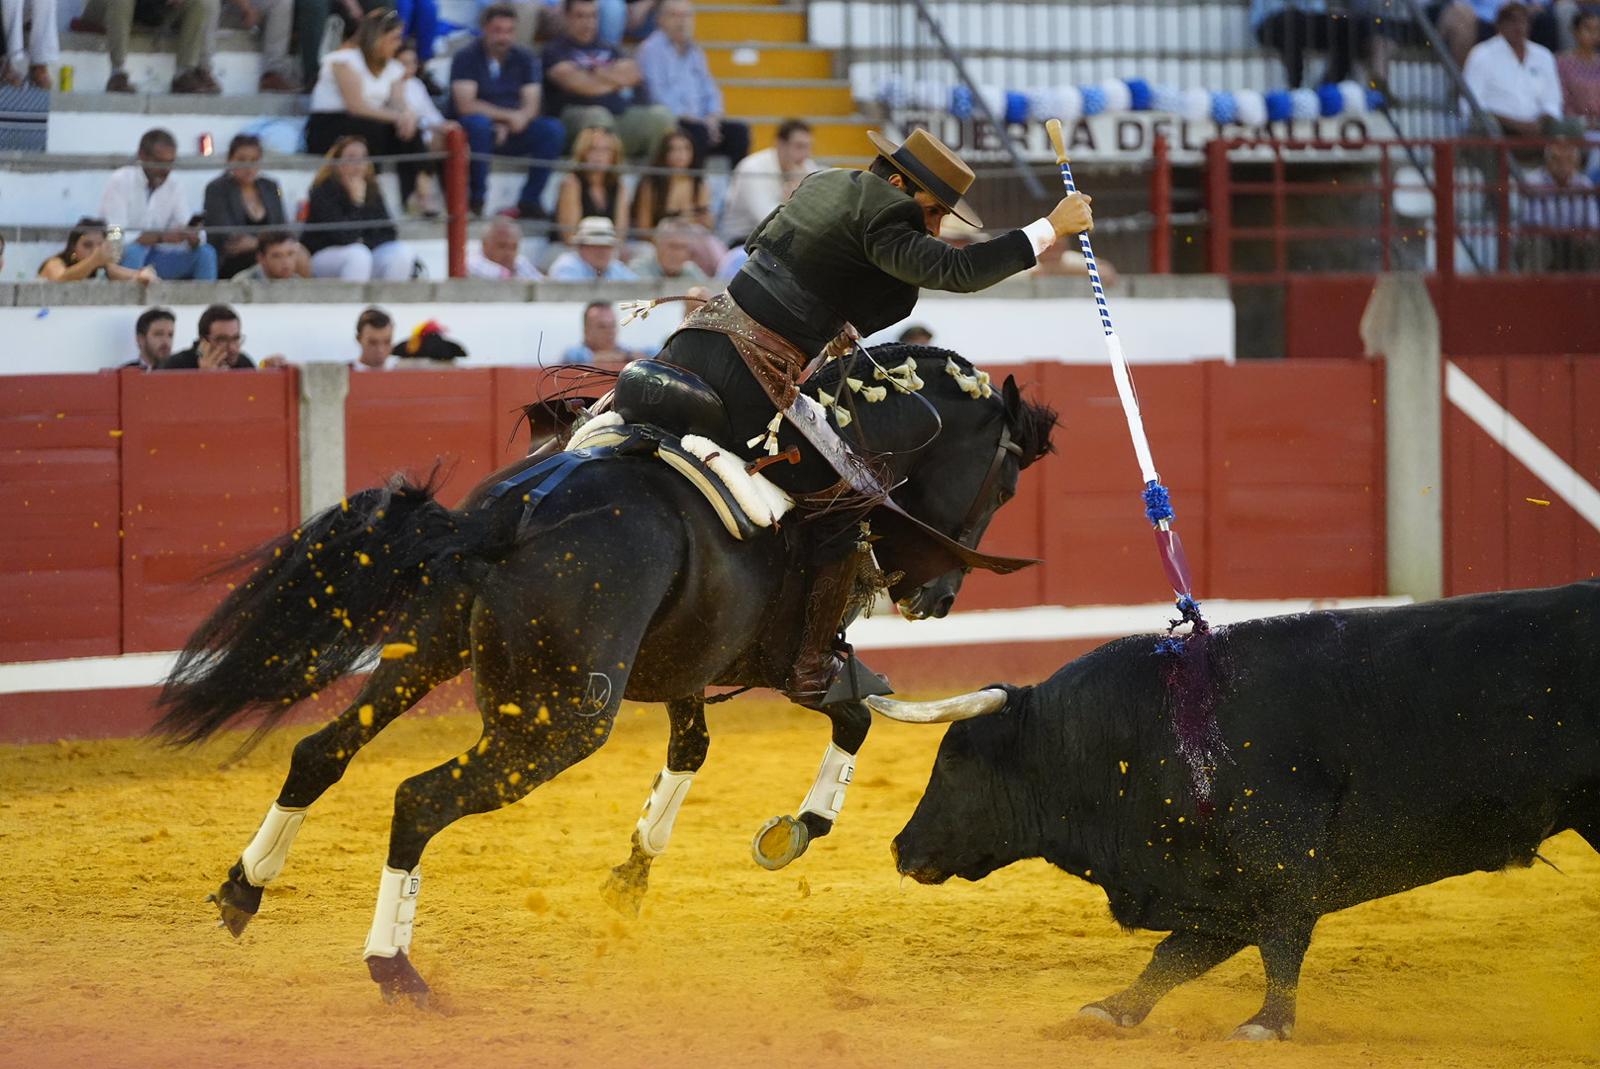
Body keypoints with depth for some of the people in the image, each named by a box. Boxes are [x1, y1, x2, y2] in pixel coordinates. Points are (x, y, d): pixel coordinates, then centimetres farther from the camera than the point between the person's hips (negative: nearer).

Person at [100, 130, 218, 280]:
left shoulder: (174, 189, 2)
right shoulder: (120, 181, -13)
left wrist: (193, 236, -28)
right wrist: (162, 237, -30)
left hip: (154, 261, 5)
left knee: (206, 253, -11)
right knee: (133, 251, -36)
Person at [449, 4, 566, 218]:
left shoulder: (525, 59, 6)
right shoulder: (466, 58, -6)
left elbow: (531, 106, -2)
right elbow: (466, 106, -16)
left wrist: (507, 126, -22)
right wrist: (509, 116, -21)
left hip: (510, 135, 4)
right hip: (475, 133, -4)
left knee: (553, 129, -21)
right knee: (478, 123, -38)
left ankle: (529, 200, -18)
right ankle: (476, 199, -27)